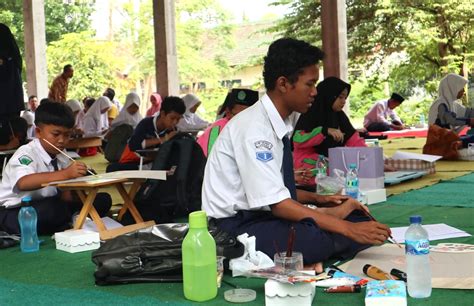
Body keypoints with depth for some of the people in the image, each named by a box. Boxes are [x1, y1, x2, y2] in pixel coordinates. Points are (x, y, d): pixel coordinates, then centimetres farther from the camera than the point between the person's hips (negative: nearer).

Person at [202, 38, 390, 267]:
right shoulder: (254, 128, -20)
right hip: (235, 228, -9)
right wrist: (347, 228, -26)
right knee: (320, 237, -33)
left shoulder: (284, 122, 7)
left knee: (358, 219, -4)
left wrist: (316, 198, 8)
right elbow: (277, 203, -25)